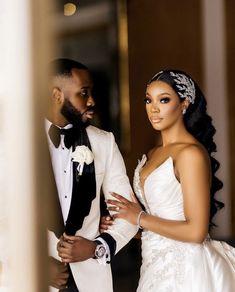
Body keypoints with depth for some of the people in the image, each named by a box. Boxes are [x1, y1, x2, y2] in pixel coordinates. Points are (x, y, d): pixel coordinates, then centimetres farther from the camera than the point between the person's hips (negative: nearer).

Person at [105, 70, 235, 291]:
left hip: (185, 269, -8)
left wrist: (140, 218, -12)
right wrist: (120, 221, -3)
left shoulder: (191, 153, -16)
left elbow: (195, 231, -20)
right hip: (159, 265, 8)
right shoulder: (153, 154, 11)